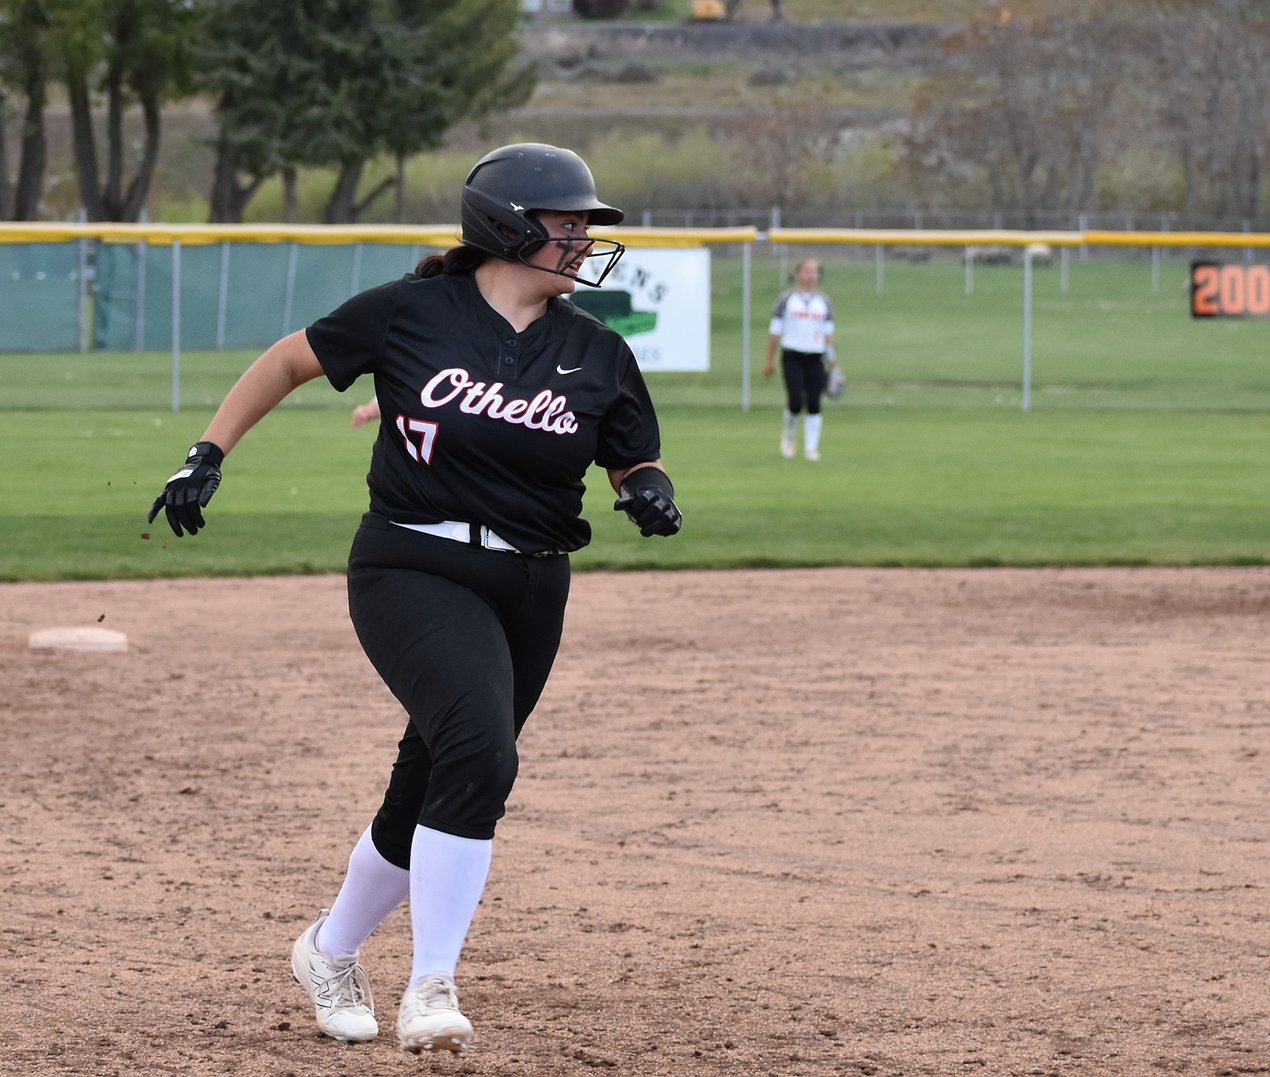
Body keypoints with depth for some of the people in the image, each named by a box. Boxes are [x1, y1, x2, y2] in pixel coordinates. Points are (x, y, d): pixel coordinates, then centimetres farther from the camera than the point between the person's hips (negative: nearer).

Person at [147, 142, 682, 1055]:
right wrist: (209, 455, 1)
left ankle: (333, 951, 35)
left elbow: (639, 467, 13)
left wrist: (652, 494, -10)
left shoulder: (596, 355, 3)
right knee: (480, 752, -26)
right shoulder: (411, 314, -6)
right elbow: (291, 360, 6)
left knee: (432, 791, 10)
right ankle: (431, 988, -21)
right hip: (412, 573, -5)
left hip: (528, 596, 5)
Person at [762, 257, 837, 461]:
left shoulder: (823, 301, 13)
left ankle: (811, 448, 6)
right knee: (795, 401, -14)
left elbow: (828, 331, 14)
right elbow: (775, 330, 5)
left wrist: (832, 355, 0)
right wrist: (769, 361, 4)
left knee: (814, 404, -2)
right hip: (792, 358, -3)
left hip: (815, 360, 3)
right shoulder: (786, 299, 4)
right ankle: (789, 433, 15)